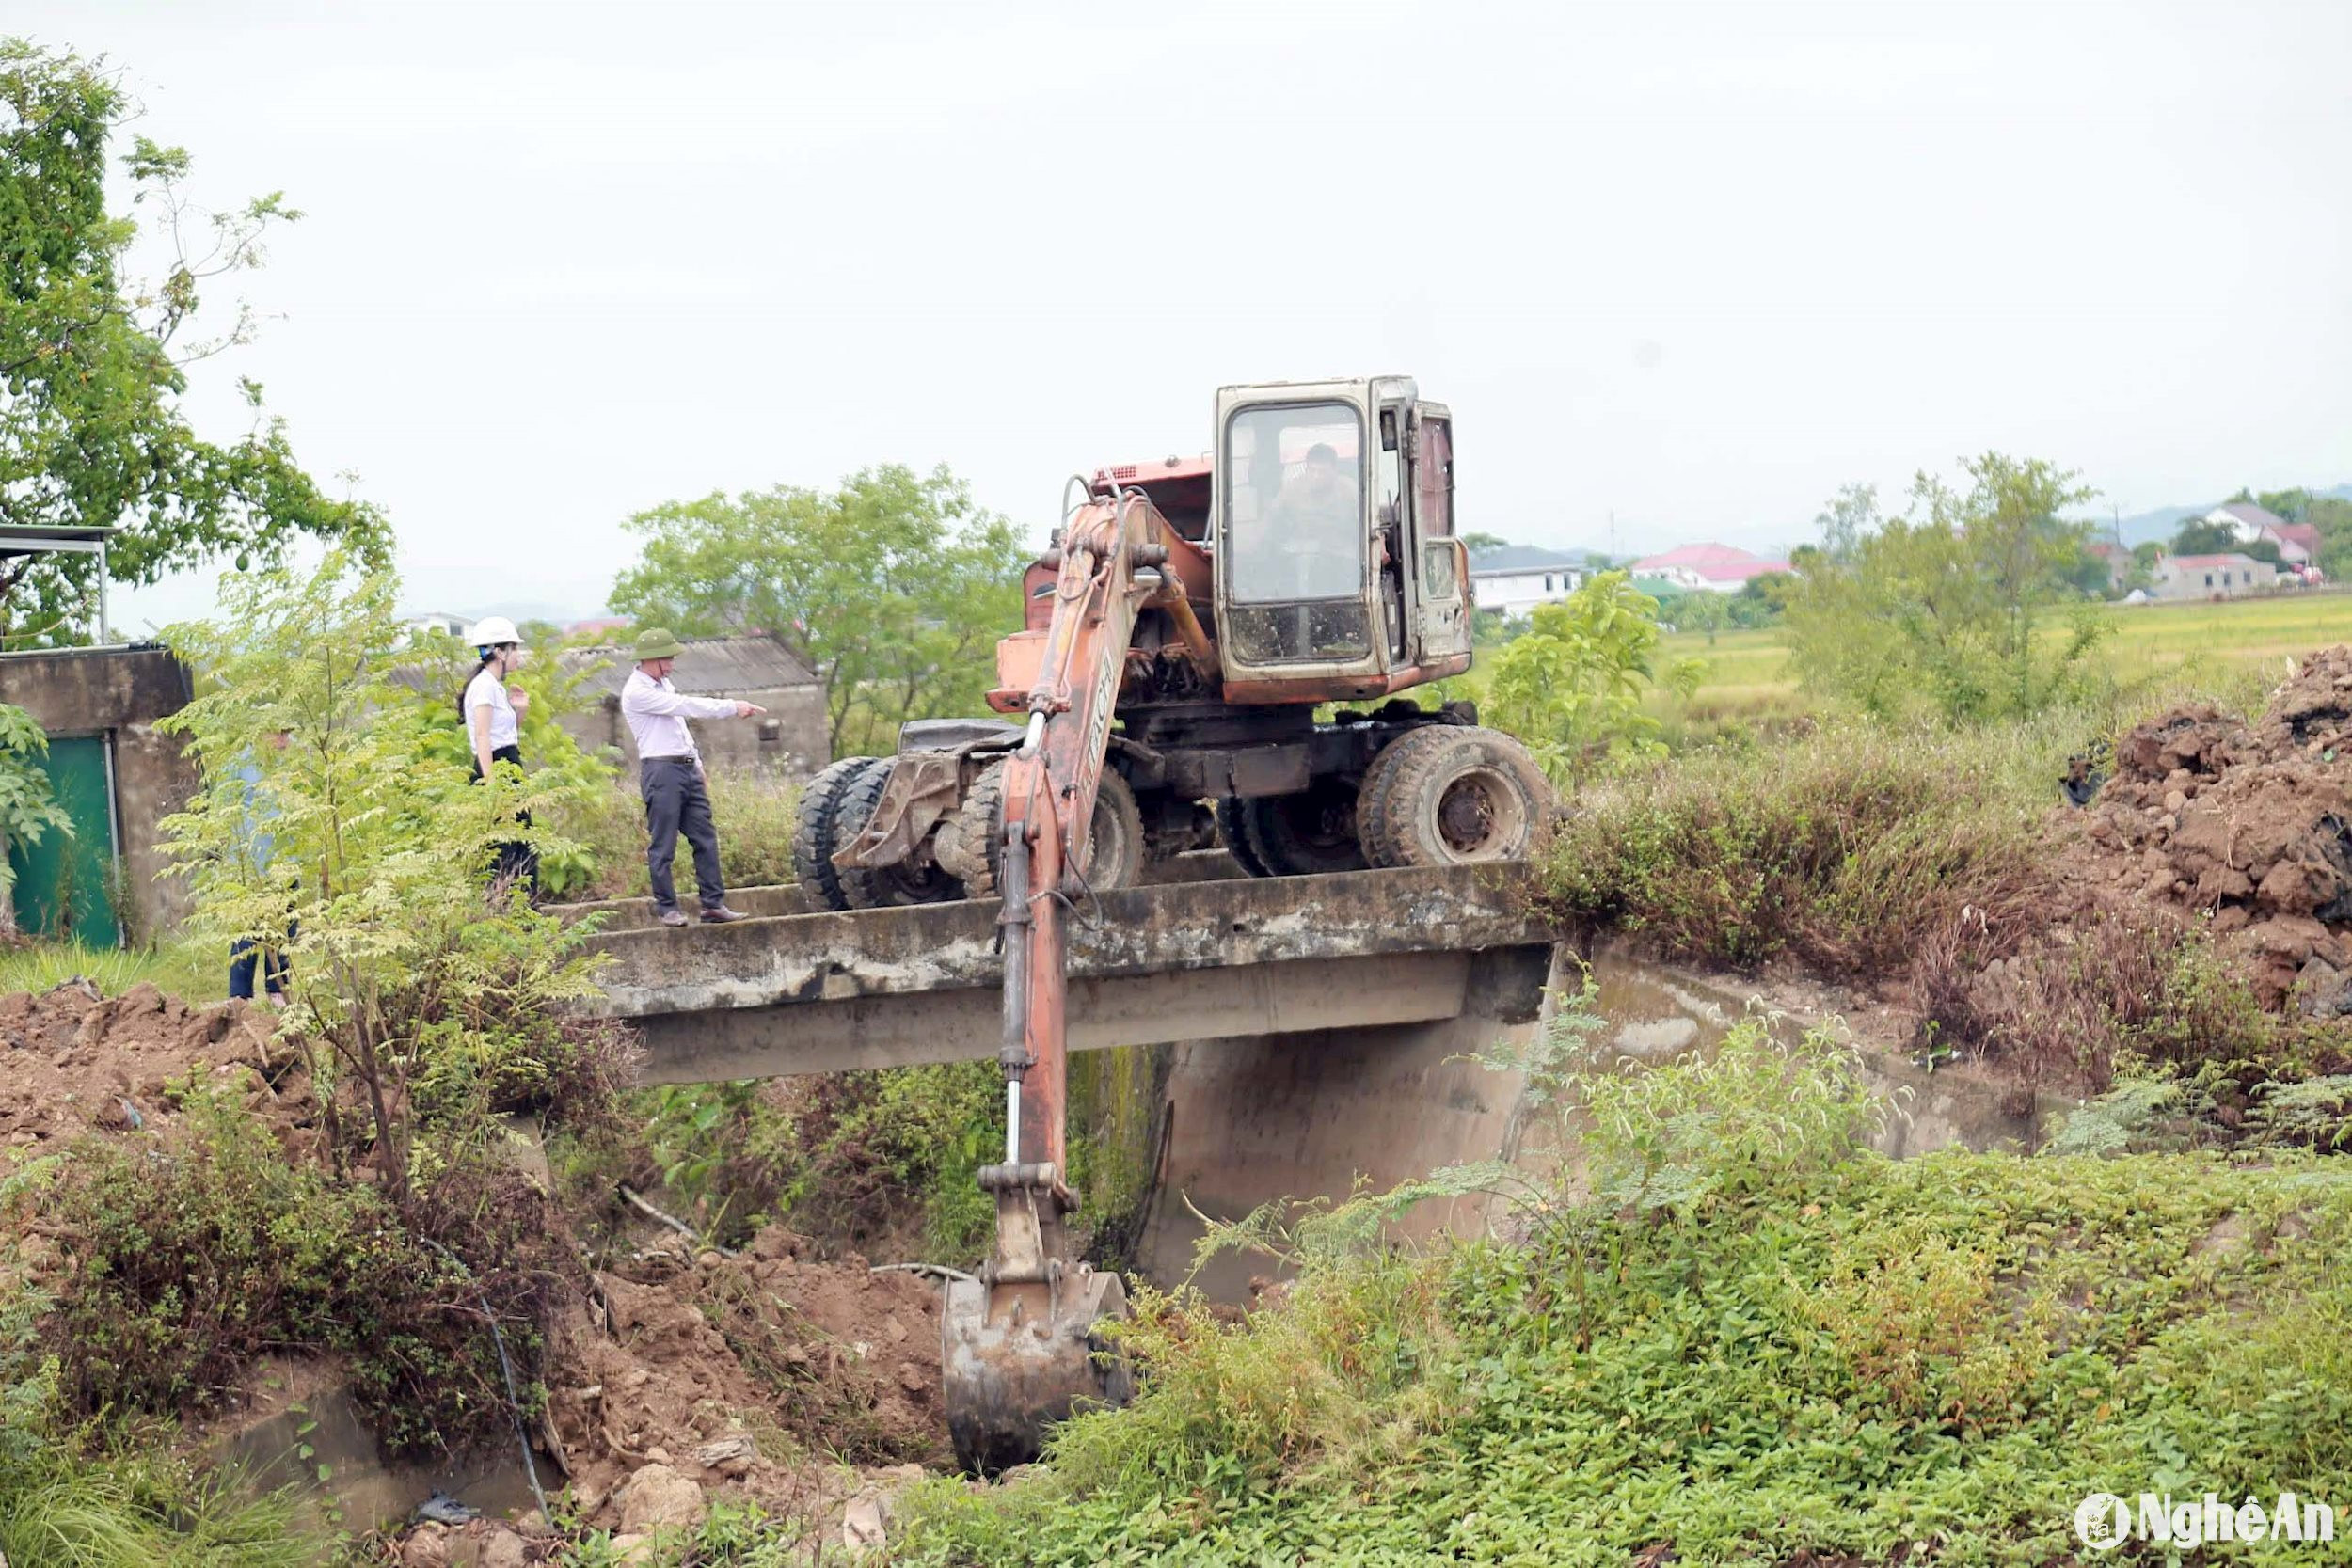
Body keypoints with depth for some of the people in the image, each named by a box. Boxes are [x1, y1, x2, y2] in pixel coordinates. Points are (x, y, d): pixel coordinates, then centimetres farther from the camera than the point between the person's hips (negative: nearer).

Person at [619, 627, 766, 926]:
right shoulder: (636, 693, -11)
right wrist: (733, 707, -18)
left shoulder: (663, 685, 18)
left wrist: (698, 767, 20)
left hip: (688, 768, 9)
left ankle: (714, 903, 5)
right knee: (663, 846, -3)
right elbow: (685, 706, -18)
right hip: (660, 770, -9)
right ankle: (666, 908, 4)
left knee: (706, 838, 4)